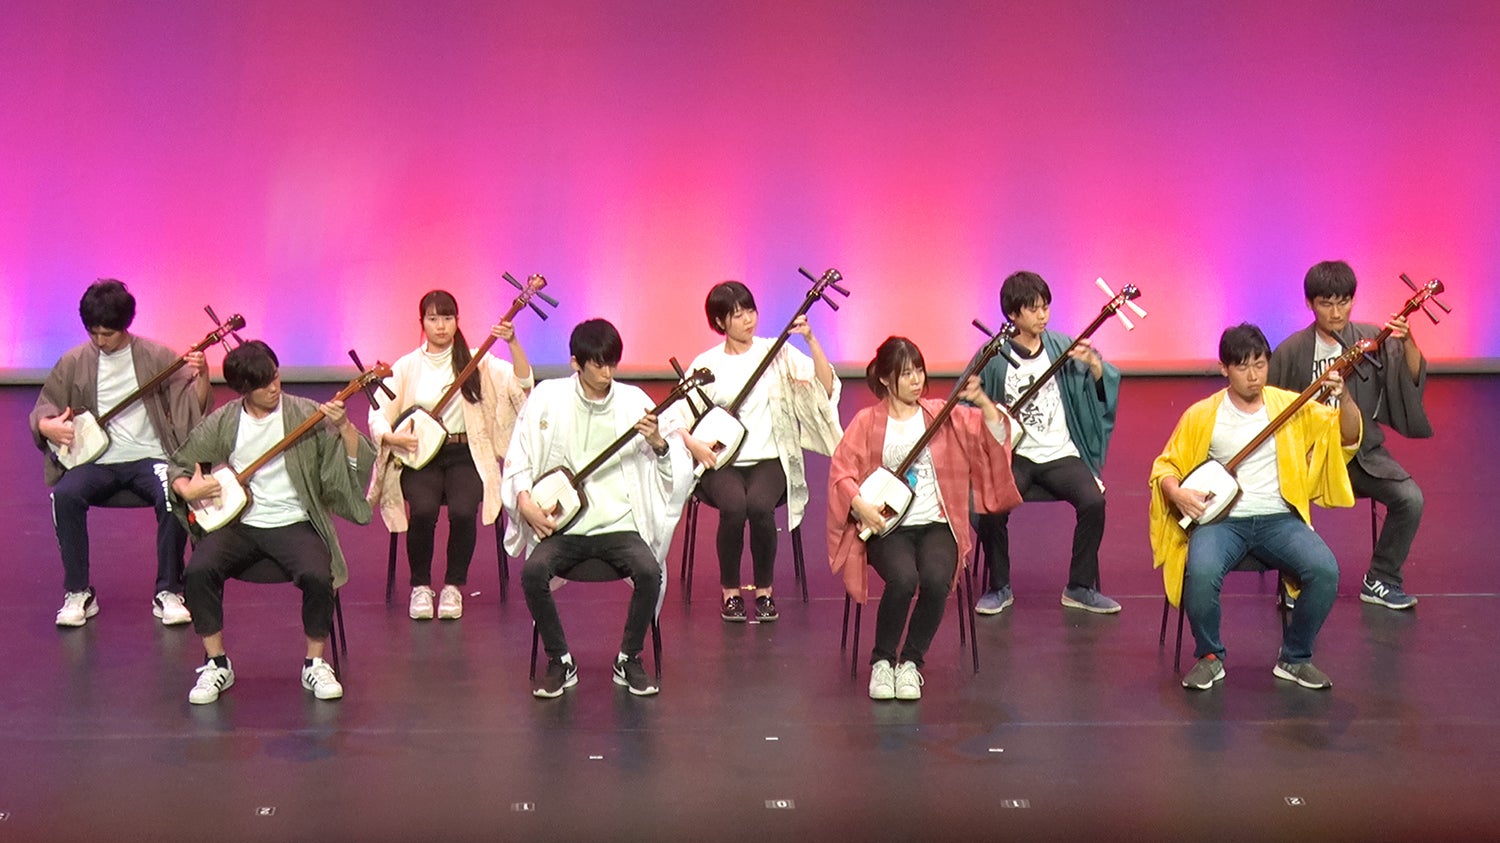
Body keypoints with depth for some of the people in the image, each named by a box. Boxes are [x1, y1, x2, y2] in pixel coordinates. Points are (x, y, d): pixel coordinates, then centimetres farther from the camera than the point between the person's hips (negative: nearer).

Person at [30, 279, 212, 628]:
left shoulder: (156, 357, 1)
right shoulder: (74, 362, 4)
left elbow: (193, 409, -2)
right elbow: (42, 409, 12)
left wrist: (201, 376, -22)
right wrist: (48, 426, -11)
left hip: (147, 457, -1)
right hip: (97, 461, 1)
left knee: (175, 496, -32)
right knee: (65, 495, -30)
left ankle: (167, 592, -15)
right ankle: (78, 593, -14)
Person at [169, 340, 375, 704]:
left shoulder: (306, 414, -3)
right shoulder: (222, 423, 3)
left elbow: (359, 464, -8)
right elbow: (179, 466, 15)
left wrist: (343, 426, -26)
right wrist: (187, 489, -7)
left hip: (294, 522, -2)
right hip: (239, 523, 2)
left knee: (318, 576, -31)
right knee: (199, 570, -26)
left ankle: (315, 664, -6)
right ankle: (217, 664, -7)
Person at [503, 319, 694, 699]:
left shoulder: (633, 401, 2)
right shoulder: (548, 397, 2)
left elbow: (678, 465, 2)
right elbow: (517, 458, 7)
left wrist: (659, 444, -19)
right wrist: (525, 501, -9)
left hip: (619, 524, 0)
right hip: (562, 526, 0)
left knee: (649, 571, -29)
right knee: (533, 571, -29)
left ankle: (629, 660, -4)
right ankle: (560, 662, -6)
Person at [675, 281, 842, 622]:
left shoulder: (777, 353, 5)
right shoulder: (706, 364, 5)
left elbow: (826, 387, -6)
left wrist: (811, 340, -15)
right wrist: (694, 444, -16)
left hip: (769, 459, 0)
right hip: (721, 462, 0)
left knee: (759, 505, -32)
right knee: (734, 506, -32)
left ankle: (765, 590, -8)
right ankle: (730, 591, -8)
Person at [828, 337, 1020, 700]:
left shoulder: (943, 415, 10)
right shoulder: (867, 422, 6)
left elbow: (994, 434, 0)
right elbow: (841, 469, -2)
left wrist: (981, 400, -16)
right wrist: (860, 506, -18)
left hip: (936, 523, 1)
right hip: (888, 526, -1)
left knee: (936, 579, -30)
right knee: (903, 578, -32)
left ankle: (911, 662, -7)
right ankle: (881, 660, -8)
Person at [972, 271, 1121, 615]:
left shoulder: (1062, 347, 3)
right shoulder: (994, 356, -1)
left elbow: (1104, 390, -1)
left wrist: (1093, 363, -20)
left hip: (1061, 454, 1)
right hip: (1013, 454, -1)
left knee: (1093, 500, -24)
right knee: (991, 507, -27)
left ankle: (1080, 587, -3)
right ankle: (1000, 588, -2)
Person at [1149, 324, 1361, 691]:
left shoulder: (1291, 405, 6)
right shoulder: (1201, 415, 3)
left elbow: (1348, 437, 1)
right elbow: (1165, 466, 8)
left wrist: (1343, 397, -18)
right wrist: (1176, 492, -14)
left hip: (1279, 518, 1)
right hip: (1221, 518, -1)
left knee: (1325, 571, -27)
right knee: (1201, 573, -34)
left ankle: (1295, 658, -2)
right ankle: (1209, 657, -6)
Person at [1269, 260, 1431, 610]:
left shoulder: (1373, 340, 0)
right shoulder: (1291, 352, -4)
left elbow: (1414, 380, -11)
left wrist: (1407, 342, -28)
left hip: (1362, 450, 2)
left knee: (1410, 498, -20)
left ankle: (1381, 581, 1)